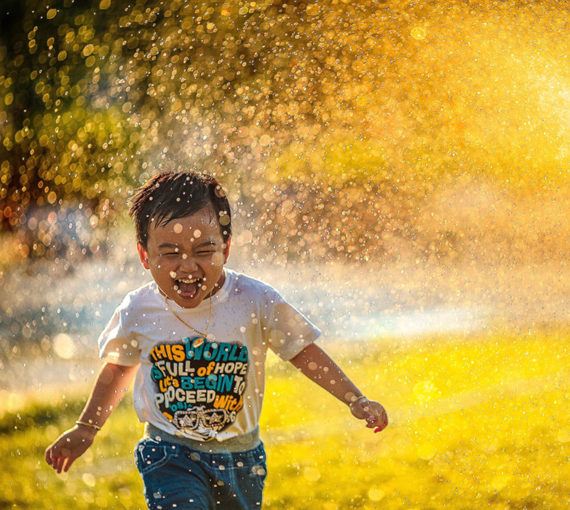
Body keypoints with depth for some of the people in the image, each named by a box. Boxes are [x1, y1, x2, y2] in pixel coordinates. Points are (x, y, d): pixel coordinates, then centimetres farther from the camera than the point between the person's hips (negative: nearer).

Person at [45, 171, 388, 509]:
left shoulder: (255, 302, -13)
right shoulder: (138, 312, -9)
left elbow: (303, 352, 0)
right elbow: (119, 368, 11)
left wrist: (356, 400, -4)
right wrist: (86, 428, 20)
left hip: (241, 457, 2)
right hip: (169, 456, -2)